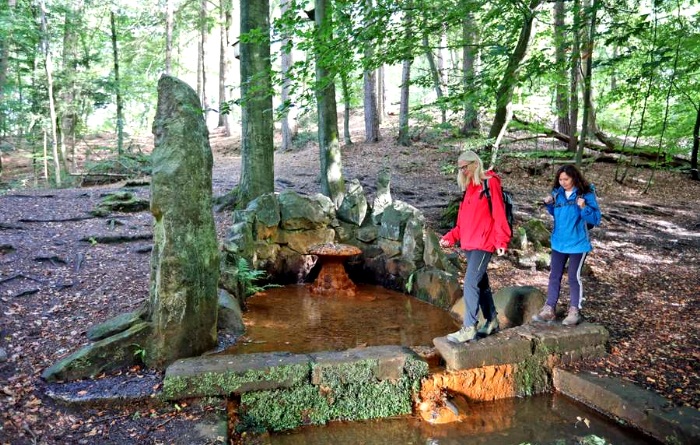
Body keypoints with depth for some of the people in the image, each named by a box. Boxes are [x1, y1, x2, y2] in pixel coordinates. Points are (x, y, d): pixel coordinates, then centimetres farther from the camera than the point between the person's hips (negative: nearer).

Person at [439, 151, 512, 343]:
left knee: (470, 283, -12)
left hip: (483, 244, -8)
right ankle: (492, 321, 28)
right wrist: (450, 237, 9)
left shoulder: (490, 183, -8)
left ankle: (469, 328, -7)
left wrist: (501, 241, -20)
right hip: (469, 244, 8)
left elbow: (499, 214, -14)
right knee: (481, 283, 15)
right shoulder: (469, 188, 16)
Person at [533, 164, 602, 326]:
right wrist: (549, 204, -1)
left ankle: (574, 312, 15)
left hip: (578, 244, -5)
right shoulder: (557, 193, 2)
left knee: (574, 277, 3)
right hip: (559, 243, 5)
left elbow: (596, 219, -14)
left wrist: (584, 208, -30)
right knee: (554, 276, 10)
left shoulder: (586, 194, -13)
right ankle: (549, 310, 19)